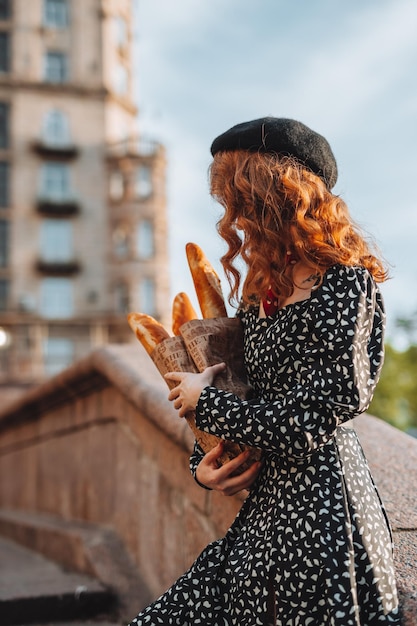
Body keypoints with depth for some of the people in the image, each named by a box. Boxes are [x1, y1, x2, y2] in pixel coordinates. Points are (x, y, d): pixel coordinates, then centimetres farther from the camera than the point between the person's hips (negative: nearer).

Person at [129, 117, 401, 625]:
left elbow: (305, 427, -18)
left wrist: (204, 403, -7)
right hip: (265, 508, 8)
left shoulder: (346, 284, -13)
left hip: (320, 512, -8)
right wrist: (202, 464, 2)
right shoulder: (261, 290, 13)